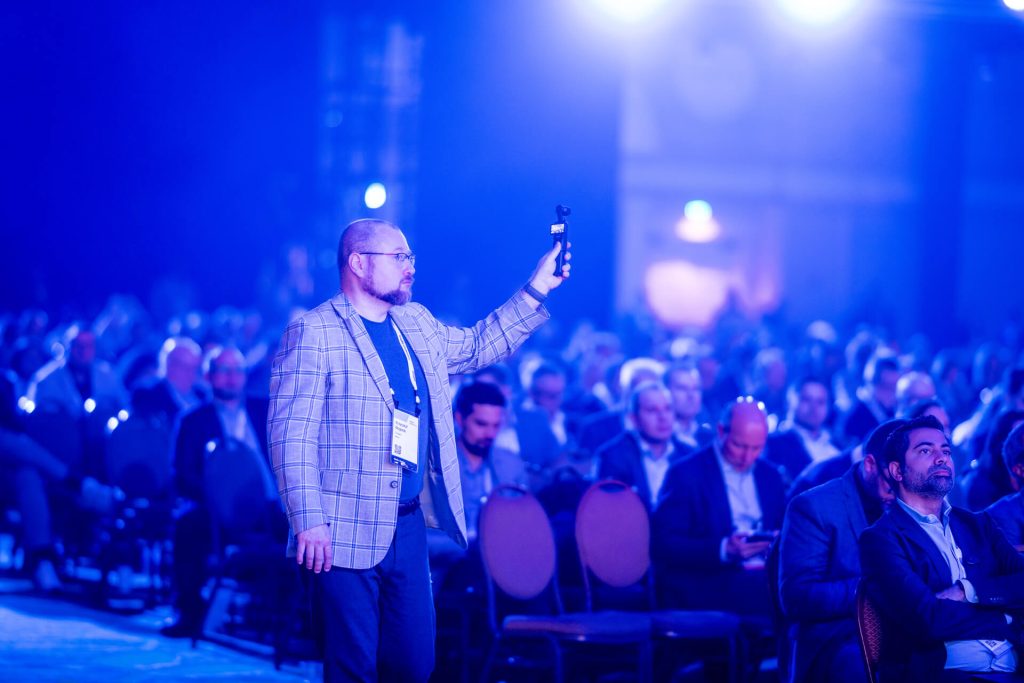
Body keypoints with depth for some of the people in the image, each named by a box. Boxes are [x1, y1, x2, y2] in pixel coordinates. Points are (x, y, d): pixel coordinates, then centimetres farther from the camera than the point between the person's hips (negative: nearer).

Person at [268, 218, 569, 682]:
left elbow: (477, 347, 29)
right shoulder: (313, 333, -10)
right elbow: (292, 435, -15)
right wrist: (309, 521, -23)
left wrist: (537, 290, 20)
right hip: (345, 534, -7)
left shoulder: (418, 323, 14)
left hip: (409, 526, 7)